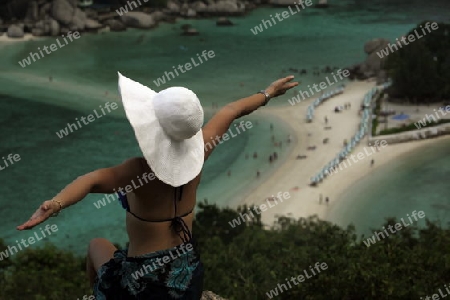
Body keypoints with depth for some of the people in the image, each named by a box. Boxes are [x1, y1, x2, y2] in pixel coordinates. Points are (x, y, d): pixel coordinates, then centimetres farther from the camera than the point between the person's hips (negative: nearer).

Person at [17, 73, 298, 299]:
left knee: (98, 244, 27)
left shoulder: (143, 169, -25)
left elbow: (94, 180, -45)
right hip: (188, 273, 4)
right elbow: (231, 111, 8)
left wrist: (54, 205, -62)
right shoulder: (196, 153, -9)